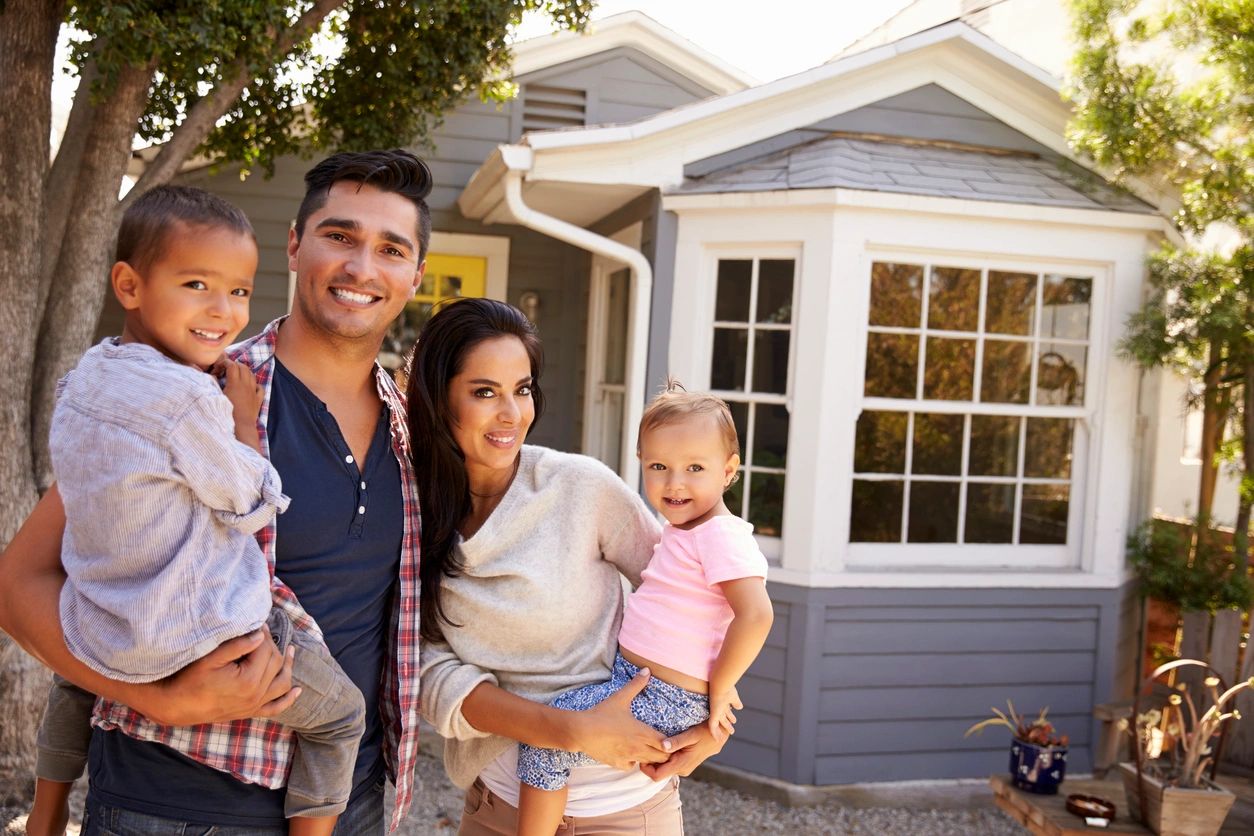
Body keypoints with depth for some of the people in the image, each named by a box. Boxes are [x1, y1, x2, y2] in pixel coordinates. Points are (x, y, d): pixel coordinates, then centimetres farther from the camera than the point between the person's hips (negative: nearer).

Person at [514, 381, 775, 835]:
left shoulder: (721, 537, -19)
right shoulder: (682, 528, 10)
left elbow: (756, 615, -29)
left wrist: (718, 689, -20)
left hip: (662, 698, -10)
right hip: (630, 673, 10)